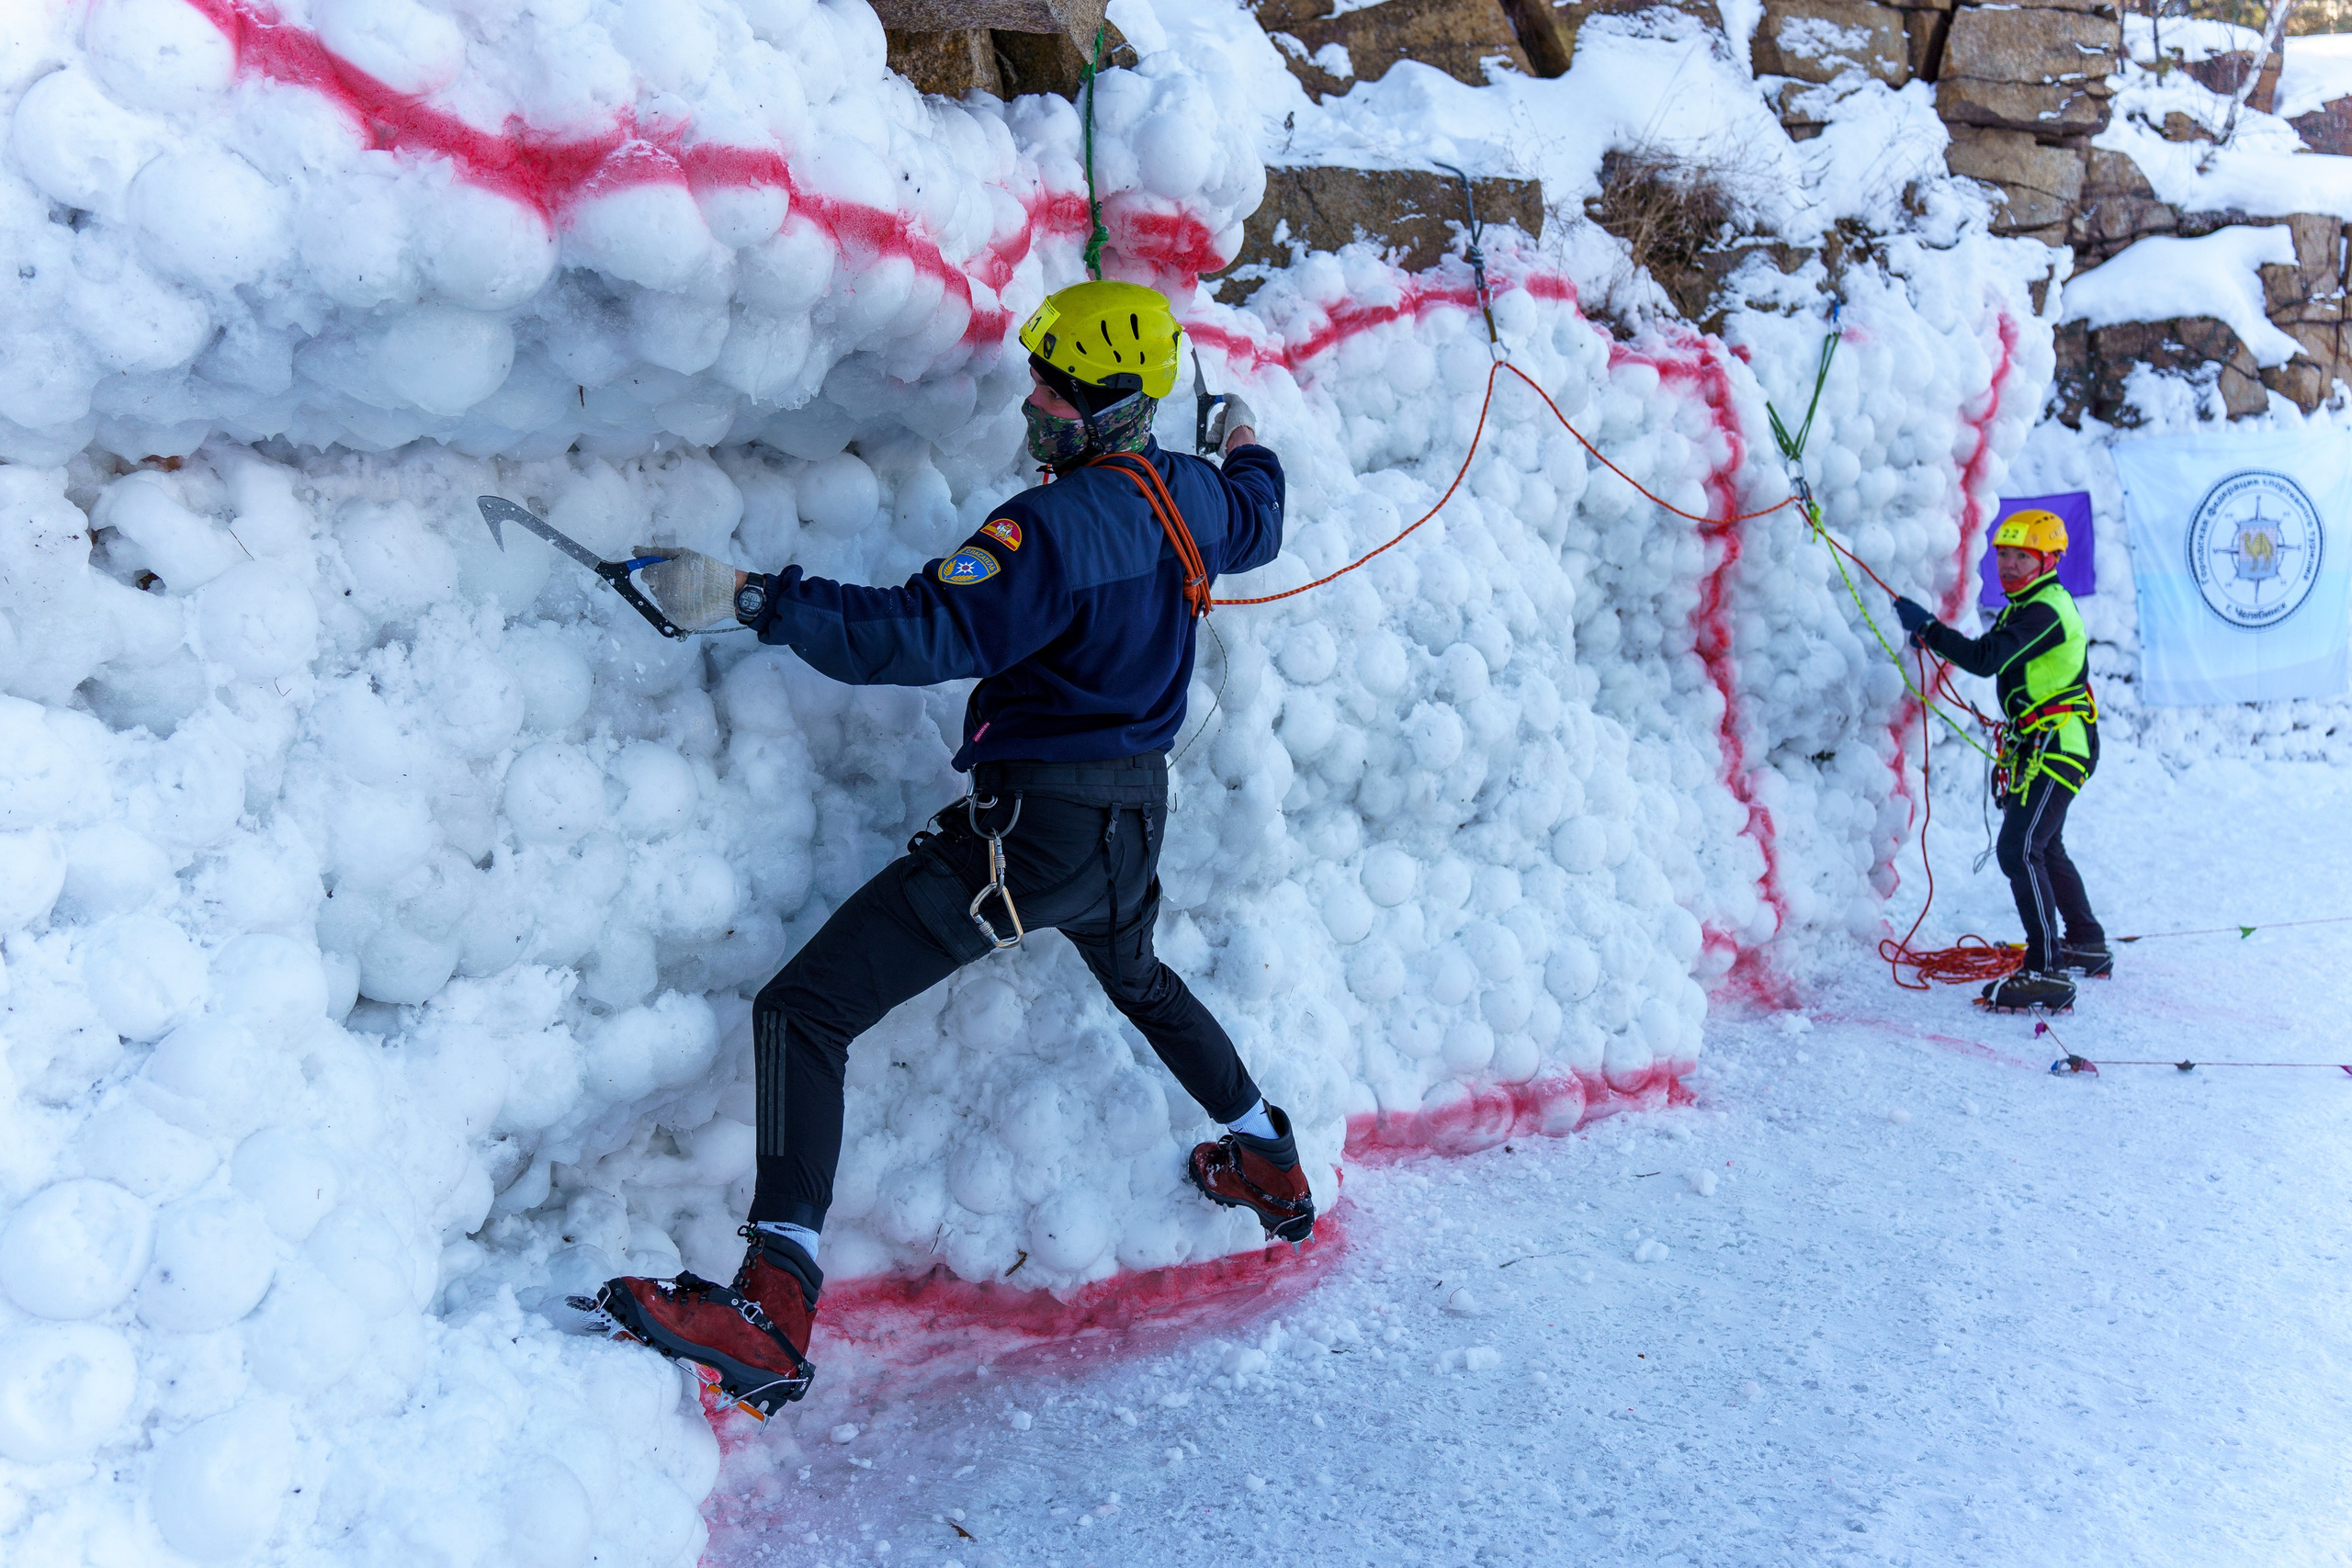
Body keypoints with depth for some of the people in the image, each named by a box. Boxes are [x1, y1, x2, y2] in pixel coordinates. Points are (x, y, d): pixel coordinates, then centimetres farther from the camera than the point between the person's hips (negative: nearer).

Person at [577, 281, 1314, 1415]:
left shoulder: (1058, 524, -21)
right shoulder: (1193, 495, 5)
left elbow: (922, 633, -29)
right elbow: (1256, 521, 29)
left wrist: (756, 600, -27)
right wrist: (1248, 449, 50)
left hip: (1034, 826, -9)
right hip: (1136, 818, 9)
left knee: (804, 1010, -12)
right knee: (1136, 978, 39)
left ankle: (772, 1314, -21)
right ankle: (1270, 1163, 51)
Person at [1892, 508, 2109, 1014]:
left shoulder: (2044, 612, -19)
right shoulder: (2030, 606, 16)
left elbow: (1984, 658, -29)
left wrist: (1926, 627, -24)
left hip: (2057, 746, -11)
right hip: (2045, 744, 11)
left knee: (2019, 850, -18)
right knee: (2045, 847, 24)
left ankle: (2046, 973, -20)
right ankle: (2088, 945, 41)